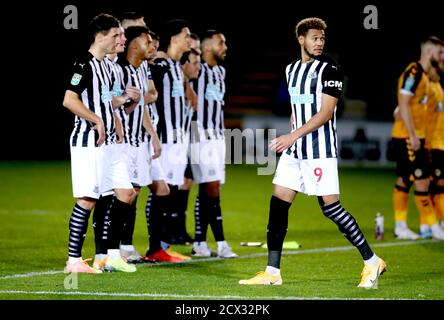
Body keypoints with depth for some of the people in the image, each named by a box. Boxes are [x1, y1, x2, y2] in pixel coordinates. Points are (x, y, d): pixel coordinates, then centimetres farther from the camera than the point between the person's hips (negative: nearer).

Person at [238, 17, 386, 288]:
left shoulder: (329, 70, -9)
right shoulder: (292, 69, 13)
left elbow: (325, 113, -16)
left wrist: (294, 136, -22)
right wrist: (291, 139, 17)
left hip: (321, 151, -7)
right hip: (294, 150, 7)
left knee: (331, 207, -7)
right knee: (278, 205, 2)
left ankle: (372, 262, 5)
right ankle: (272, 272, 6)